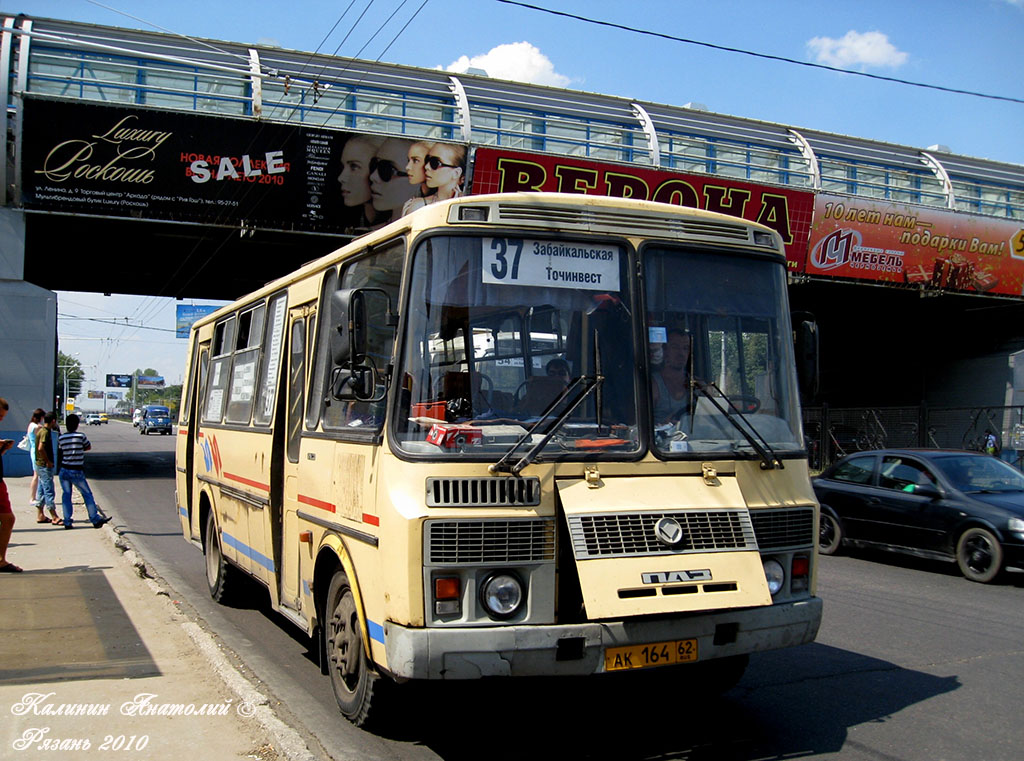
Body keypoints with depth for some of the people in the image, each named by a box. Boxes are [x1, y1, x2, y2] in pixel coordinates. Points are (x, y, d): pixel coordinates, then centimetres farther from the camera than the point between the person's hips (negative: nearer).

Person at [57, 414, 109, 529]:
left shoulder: (61, 437, 0)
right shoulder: (80, 436, -9)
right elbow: (89, 447, 6)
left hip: (64, 470, 4)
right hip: (77, 472, -3)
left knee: (66, 495, 11)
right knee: (87, 494, 7)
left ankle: (67, 521, 10)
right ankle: (95, 519, 12)